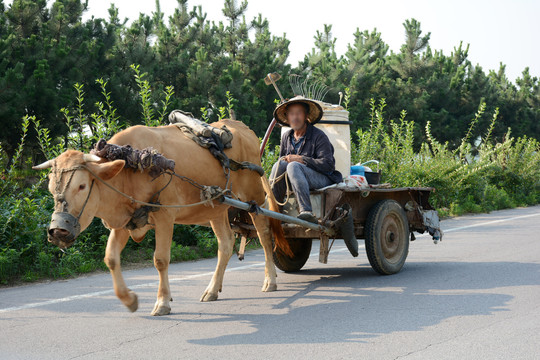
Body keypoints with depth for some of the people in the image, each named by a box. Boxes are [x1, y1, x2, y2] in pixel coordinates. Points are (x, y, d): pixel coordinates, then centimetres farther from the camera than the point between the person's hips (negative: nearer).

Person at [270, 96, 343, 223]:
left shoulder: (319, 136, -9)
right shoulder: (286, 137, 11)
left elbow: (328, 165, -17)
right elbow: (282, 160, 19)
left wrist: (301, 159, -19)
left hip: (322, 179, -5)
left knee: (294, 166, -32)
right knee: (280, 164, -21)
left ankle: (306, 212, -47)